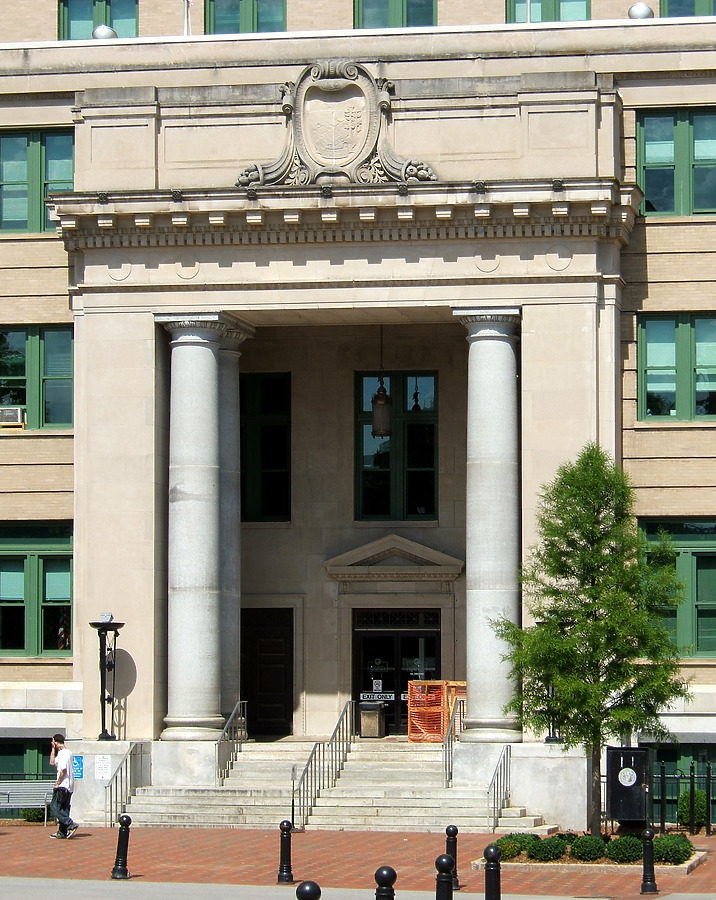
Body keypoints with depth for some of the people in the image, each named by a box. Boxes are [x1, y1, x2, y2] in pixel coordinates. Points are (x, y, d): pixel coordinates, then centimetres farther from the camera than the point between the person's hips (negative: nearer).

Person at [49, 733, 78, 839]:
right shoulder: (68, 753, 18)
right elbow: (52, 762, 25)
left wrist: (58, 784, -14)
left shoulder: (62, 753, -14)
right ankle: (62, 832, 12)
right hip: (69, 787, 10)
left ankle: (71, 824, -18)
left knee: (54, 808, -9)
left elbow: (63, 770, -22)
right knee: (63, 809, 11)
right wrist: (53, 749, 20)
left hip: (62, 786, -10)